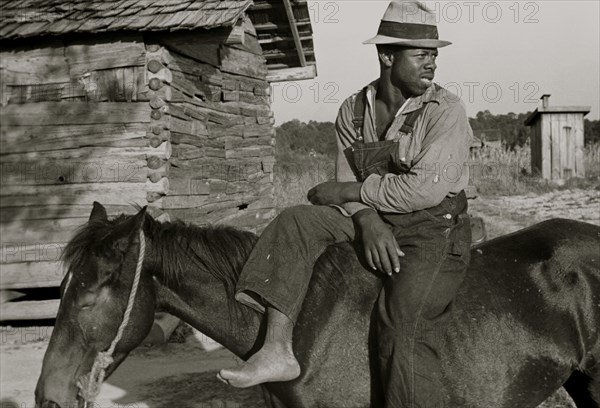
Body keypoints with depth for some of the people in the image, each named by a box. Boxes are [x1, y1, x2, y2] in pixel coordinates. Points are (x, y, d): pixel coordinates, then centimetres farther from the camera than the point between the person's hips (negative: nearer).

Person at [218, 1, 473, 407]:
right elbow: (347, 182, 2)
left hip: (435, 226, -5)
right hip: (372, 220, 6)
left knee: (405, 329, -24)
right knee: (295, 223, -11)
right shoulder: (353, 110, 3)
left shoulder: (446, 110, -12)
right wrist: (368, 222, -20)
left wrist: (349, 191, -17)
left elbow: (428, 188, -22)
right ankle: (278, 350, -19)